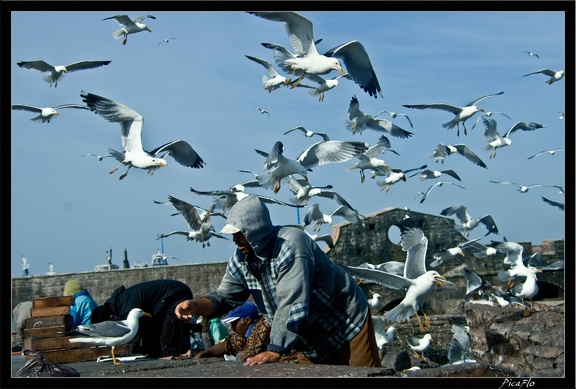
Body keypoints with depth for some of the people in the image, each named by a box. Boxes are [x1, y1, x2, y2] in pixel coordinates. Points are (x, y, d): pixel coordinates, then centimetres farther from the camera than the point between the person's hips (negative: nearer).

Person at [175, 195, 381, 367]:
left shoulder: (291, 245, -27)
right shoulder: (241, 259, -3)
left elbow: (292, 307, -33)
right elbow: (224, 297, 1)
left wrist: (274, 352, -35)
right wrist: (195, 306, -19)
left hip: (348, 328, -7)